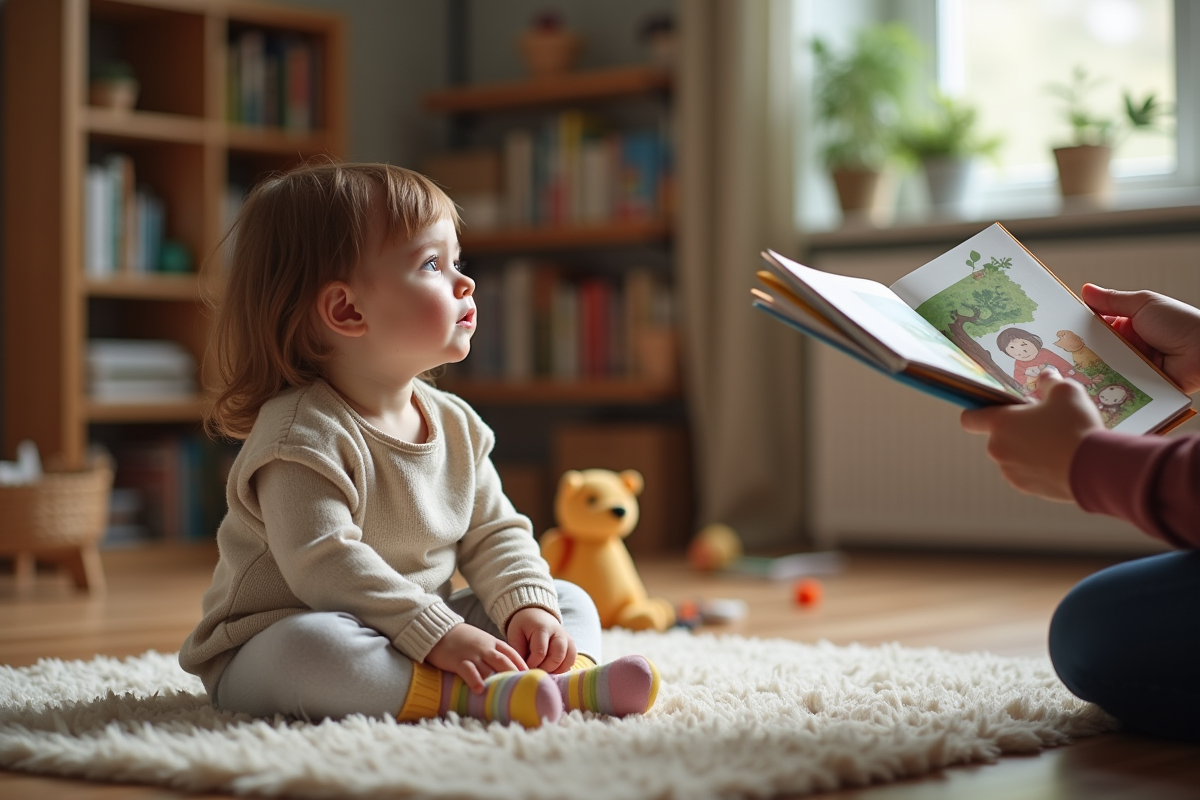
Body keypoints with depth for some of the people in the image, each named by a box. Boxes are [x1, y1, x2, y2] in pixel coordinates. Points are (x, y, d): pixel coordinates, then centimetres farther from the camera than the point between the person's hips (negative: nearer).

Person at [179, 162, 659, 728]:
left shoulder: (455, 423, 5)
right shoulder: (304, 433, -20)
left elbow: (495, 533, 8)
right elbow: (325, 566, -28)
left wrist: (528, 606, -12)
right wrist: (438, 634, -31)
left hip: (416, 635, 8)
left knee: (571, 602, 0)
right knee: (308, 647, -42)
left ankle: (573, 679, -30)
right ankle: (474, 695, -42)